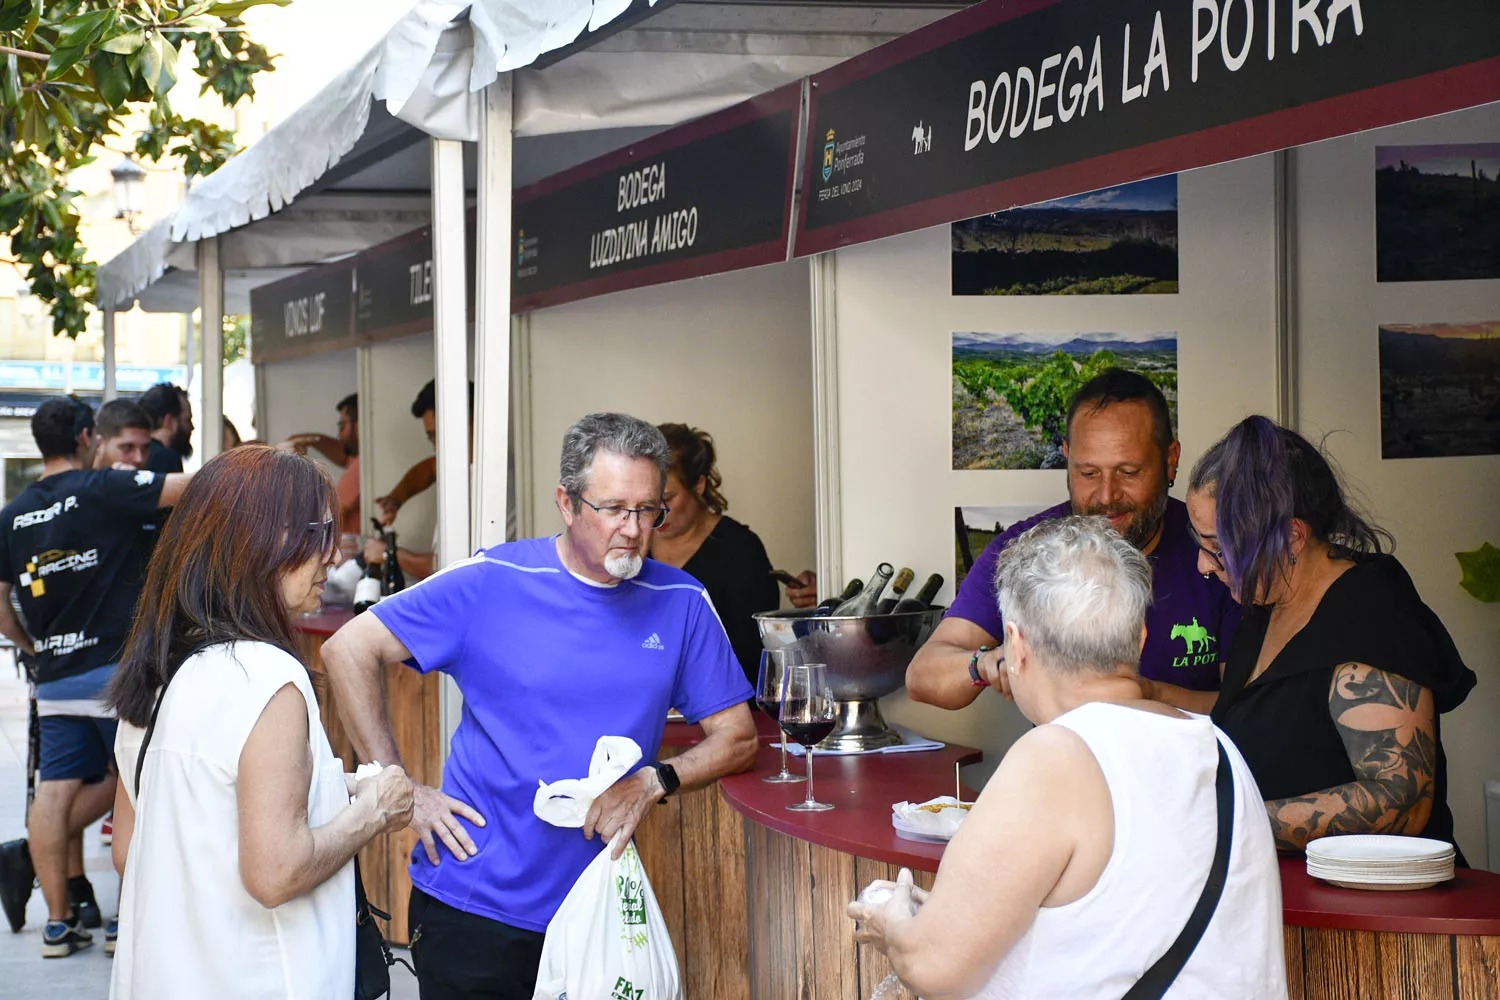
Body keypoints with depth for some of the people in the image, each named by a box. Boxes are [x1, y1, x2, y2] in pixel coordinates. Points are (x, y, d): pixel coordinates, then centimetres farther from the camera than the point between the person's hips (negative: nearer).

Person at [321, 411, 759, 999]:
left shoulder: (681, 605, 1)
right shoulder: (492, 583, -8)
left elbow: (737, 739, 6)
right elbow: (348, 652, -5)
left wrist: (654, 781, -12)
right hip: (475, 906, -3)